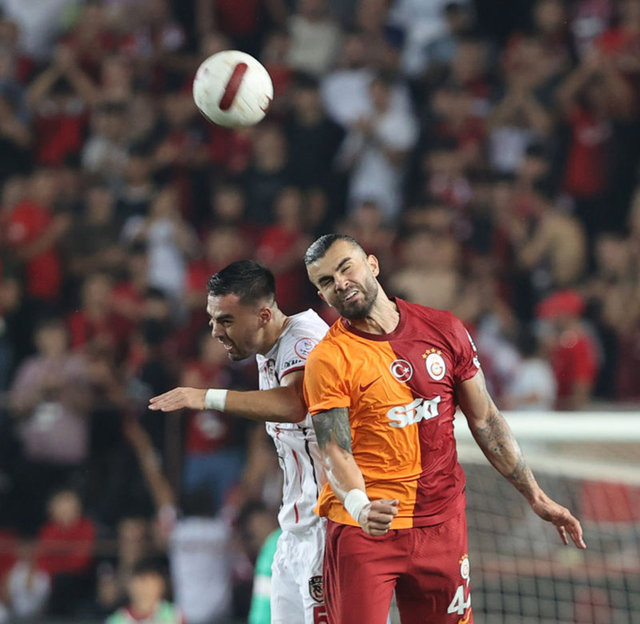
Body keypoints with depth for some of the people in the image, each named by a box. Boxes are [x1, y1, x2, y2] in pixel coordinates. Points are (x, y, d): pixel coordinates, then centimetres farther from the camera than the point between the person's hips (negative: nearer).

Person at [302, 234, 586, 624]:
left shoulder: (445, 331, 4)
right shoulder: (329, 360, -7)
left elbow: (485, 420, 12)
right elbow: (335, 452, -14)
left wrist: (535, 496, 11)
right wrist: (359, 506, -35)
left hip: (442, 525, 3)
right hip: (362, 530, -3)